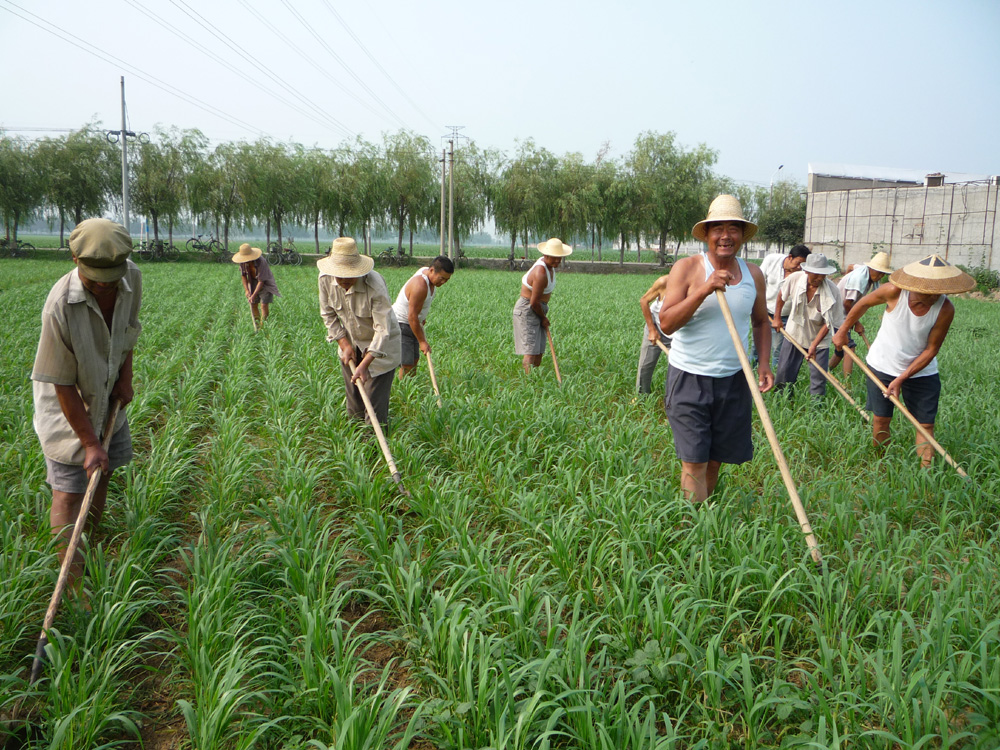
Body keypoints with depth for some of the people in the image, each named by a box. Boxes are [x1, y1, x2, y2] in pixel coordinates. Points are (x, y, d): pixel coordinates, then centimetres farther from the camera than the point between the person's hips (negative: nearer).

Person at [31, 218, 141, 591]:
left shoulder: (132, 277, -15)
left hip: (108, 398, 6)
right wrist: (89, 443, -21)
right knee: (68, 493, -5)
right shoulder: (60, 306, -32)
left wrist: (126, 375, 2)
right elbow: (63, 385, -25)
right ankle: (73, 581, 5)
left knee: (102, 475, 16)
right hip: (65, 406, -6)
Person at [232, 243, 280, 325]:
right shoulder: (243, 262, -16)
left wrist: (254, 295, -31)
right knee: (253, 304, 5)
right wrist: (247, 290, -8)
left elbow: (261, 281, -29)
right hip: (253, 283, 6)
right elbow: (243, 275, 1)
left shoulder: (261, 262, -34)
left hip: (265, 283, -6)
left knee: (264, 305, -15)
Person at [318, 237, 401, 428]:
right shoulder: (325, 278, -19)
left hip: (380, 344, -5)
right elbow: (328, 314, -2)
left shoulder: (375, 286, -36)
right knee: (353, 397, 15)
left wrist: (364, 364, -38)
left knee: (375, 400, -5)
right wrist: (344, 344, -9)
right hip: (350, 342, 5)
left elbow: (383, 329, -33)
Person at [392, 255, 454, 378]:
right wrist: (422, 341, -19)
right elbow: (412, 317, -26)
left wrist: (422, 317, 24)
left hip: (410, 324, 10)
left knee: (414, 361, 10)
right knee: (407, 366, -13)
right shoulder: (420, 286, -30)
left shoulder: (427, 271, -2)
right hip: (400, 324, -10)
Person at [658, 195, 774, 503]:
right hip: (689, 377, -4)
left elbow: (761, 322, 19)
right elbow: (666, 323, -16)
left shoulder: (753, 275, 6)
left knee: (716, 458, 13)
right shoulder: (686, 269, -8)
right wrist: (704, 290, -26)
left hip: (733, 379, 4)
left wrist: (764, 362, 4)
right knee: (694, 461, -5)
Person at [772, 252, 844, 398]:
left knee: (818, 377, -2)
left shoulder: (832, 291, -25)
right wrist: (777, 318, 11)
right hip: (795, 333, 2)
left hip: (819, 339, -2)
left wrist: (814, 345, -22)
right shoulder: (795, 279, -19)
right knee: (784, 371, 8)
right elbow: (781, 295, 5)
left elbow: (828, 323, -18)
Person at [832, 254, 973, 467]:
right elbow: (863, 304, -3)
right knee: (880, 419, 6)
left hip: (921, 371, 0)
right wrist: (843, 331, 8)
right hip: (883, 366, 0)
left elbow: (930, 350, -15)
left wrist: (901, 379, -20)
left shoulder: (945, 309, -22)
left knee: (926, 424, -1)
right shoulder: (894, 291, -23)